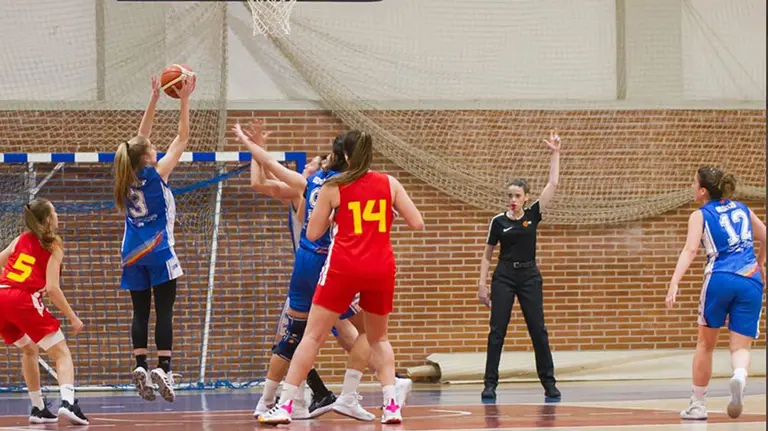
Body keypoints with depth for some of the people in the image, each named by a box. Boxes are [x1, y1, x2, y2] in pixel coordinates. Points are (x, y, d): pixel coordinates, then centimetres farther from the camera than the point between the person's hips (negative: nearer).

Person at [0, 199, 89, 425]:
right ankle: (68, 402, -27)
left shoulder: (21, 240, 20)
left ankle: (38, 409, 26)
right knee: (61, 353, -1)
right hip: (24, 300, -6)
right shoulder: (53, 247, 6)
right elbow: (52, 288, -3)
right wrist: (73, 318, 3)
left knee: (29, 350, 29)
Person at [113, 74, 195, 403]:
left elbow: (141, 138, 18)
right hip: (158, 251, -5)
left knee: (140, 312, 5)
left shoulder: (128, 176, 6)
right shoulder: (155, 174, -7)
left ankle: (140, 366, -6)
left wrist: (155, 98, 20)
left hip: (133, 253, 5)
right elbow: (182, 138, -3)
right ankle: (163, 367, -13)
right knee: (164, 312, -6)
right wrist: (184, 101, 2)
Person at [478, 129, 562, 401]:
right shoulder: (498, 221, 0)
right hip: (503, 277, -1)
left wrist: (555, 154, -6)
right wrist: (482, 284, -1)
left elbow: (553, 184, -3)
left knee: (538, 330, 0)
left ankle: (549, 383, 6)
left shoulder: (533, 215, 2)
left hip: (529, 276, 1)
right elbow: (487, 255, 6)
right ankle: (490, 384, -3)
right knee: (497, 331, -5)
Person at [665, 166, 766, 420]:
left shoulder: (700, 216, 7)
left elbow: (690, 250, -9)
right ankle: (739, 376, -33)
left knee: (705, 343, 14)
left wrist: (674, 283, -19)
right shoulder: (742, 209, 21)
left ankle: (698, 404, 18)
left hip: (720, 278, -3)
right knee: (740, 346, 2)